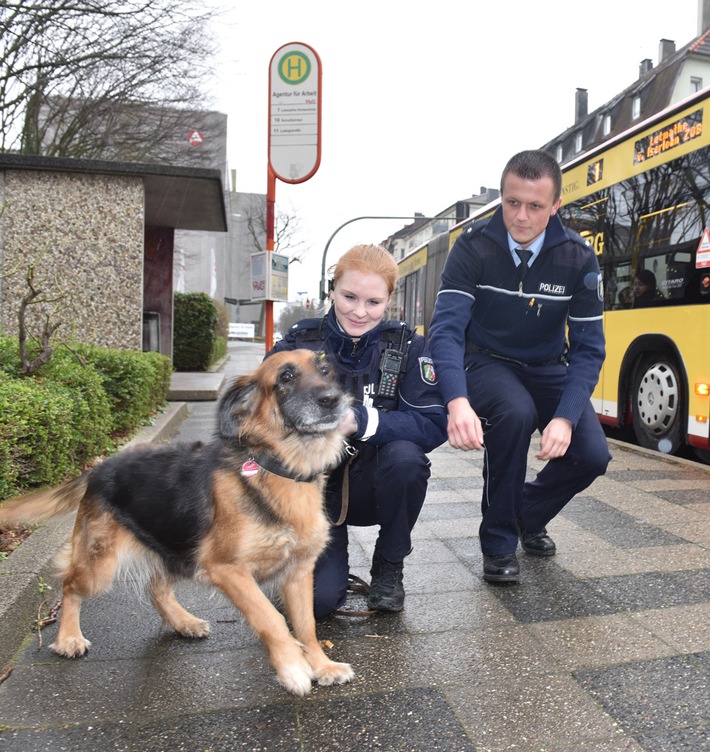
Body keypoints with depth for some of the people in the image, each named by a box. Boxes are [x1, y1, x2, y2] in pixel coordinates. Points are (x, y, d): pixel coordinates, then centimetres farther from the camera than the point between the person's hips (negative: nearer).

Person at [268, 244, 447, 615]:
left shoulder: (407, 347, -9)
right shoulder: (300, 343, -8)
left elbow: (434, 425, -19)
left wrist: (362, 421, -33)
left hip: (376, 485, 1)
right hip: (316, 487, 0)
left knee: (405, 455, -33)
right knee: (318, 599, -19)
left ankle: (388, 567, -4)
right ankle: (333, 563, 21)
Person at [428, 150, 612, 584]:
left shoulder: (579, 259, -13)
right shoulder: (474, 247, -18)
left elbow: (588, 348, -12)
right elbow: (447, 328, -27)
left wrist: (566, 417, -29)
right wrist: (457, 400, -46)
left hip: (548, 367, 3)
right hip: (487, 363, -2)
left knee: (593, 456, -17)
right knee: (515, 413, -35)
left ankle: (529, 515, 18)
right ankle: (499, 542, -11)